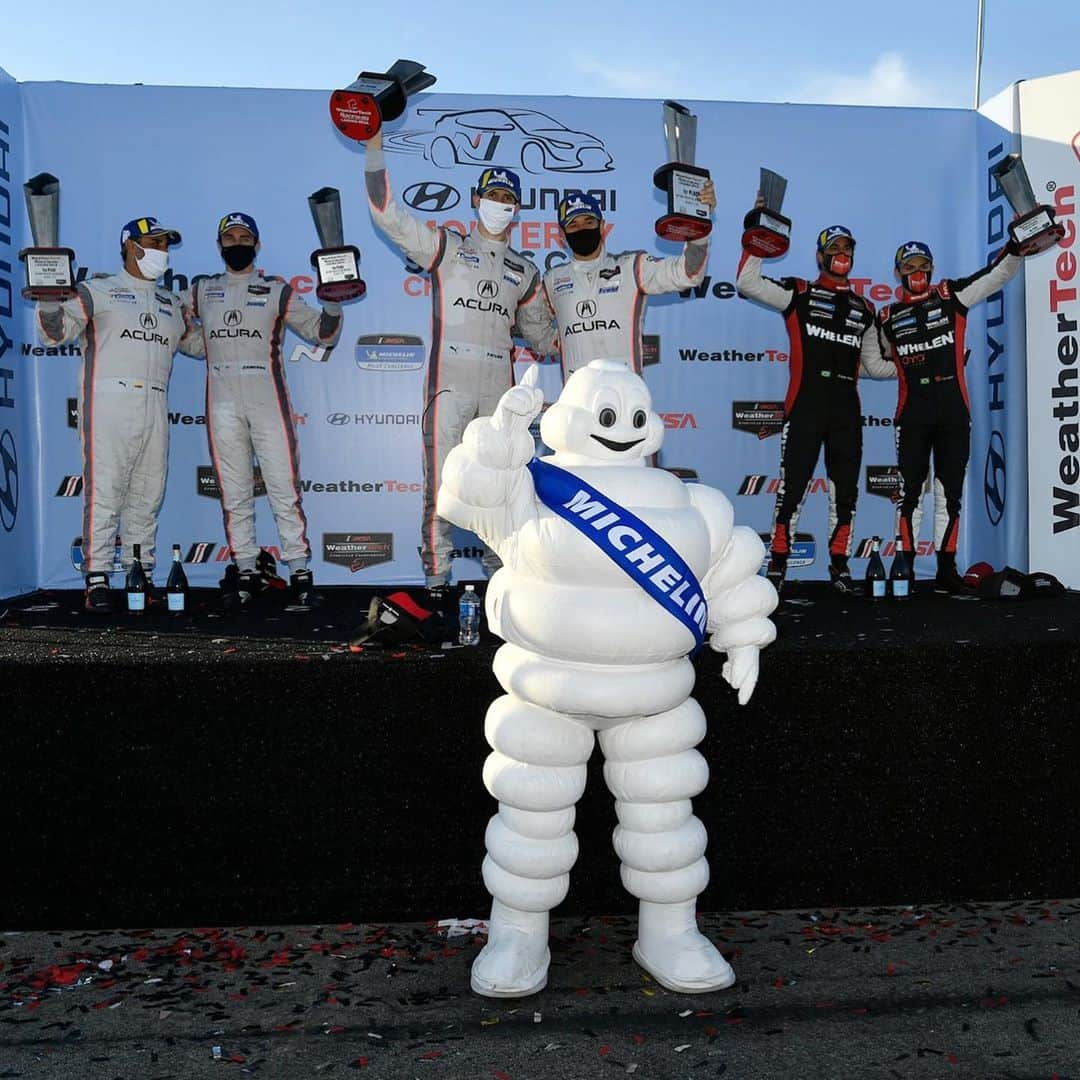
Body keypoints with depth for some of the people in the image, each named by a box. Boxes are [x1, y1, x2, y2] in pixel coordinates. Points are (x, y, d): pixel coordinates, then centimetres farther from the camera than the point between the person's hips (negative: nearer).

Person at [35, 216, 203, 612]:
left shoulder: (171, 304, 23)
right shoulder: (98, 291, 7)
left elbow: (199, 341, 36)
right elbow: (55, 331, -1)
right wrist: (50, 298, -18)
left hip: (155, 409, 5)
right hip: (109, 404, -5)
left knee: (147, 496, 6)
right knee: (104, 491, -10)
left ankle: (142, 576, 12)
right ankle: (97, 580, -8)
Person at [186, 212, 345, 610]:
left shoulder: (277, 290, 8)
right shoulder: (202, 291, 16)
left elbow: (321, 332, 6)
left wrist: (333, 303, -11)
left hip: (268, 401, -3)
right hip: (222, 403, 3)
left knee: (284, 489, -7)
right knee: (234, 494, 5)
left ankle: (299, 573, -3)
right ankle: (246, 572, 13)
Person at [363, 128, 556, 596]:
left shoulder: (524, 272, 20)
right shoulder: (447, 247, 10)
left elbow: (540, 333, 27)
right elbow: (387, 214, 3)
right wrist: (374, 150, -2)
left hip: (499, 386, 4)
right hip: (450, 378, -3)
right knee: (442, 480, -7)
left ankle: (501, 566, 17)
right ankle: (436, 573, 0)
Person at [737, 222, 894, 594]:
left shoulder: (864, 309, 20)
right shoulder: (798, 293, 7)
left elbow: (874, 365, 23)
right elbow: (747, 283, -6)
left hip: (846, 409, 5)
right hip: (805, 405, -4)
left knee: (845, 489, 6)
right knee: (793, 485, -5)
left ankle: (839, 564, 16)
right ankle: (777, 563, 4)